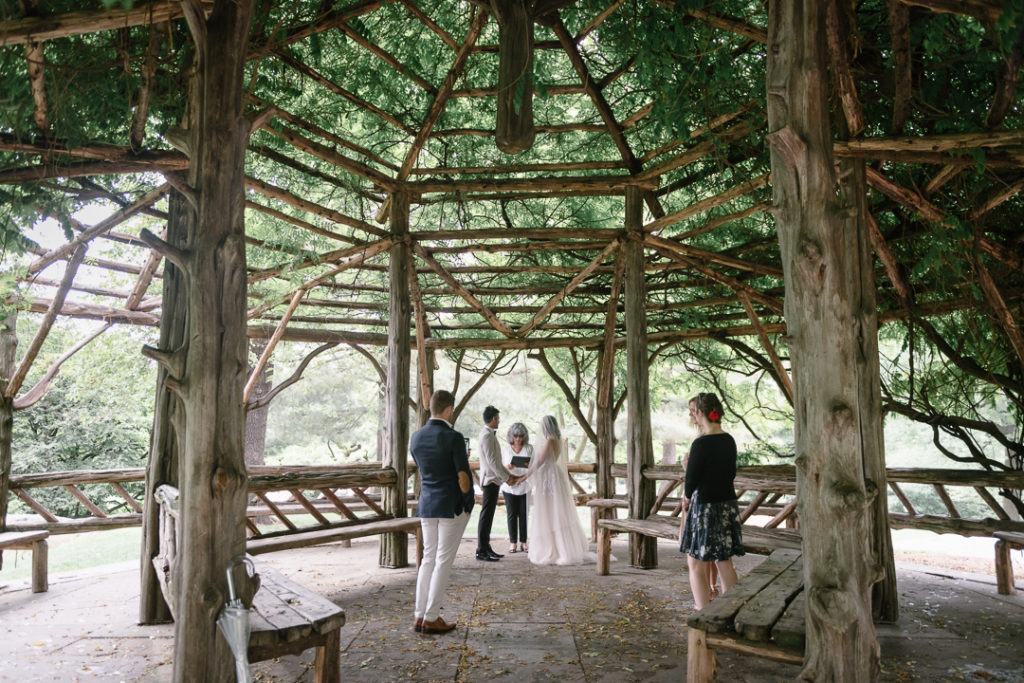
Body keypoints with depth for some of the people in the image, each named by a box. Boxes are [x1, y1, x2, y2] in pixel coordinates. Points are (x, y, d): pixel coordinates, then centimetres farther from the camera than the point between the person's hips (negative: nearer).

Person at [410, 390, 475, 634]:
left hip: (426, 505, 6)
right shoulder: (453, 438, -16)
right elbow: (464, 477, -16)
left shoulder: (416, 437, 3)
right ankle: (431, 618, 8)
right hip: (452, 507, -6)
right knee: (443, 562, 3)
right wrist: (469, 505, -1)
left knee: (428, 559, 14)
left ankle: (420, 615, 17)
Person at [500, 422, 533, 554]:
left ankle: (523, 542, 10)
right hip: (509, 486, 0)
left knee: (523, 514, 1)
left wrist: (530, 465, -19)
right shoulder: (506, 449, 7)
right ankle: (513, 542, 9)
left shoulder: (529, 448, 5)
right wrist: (507, 467, -16)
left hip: (524, 486, 0)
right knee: (511, 515, 2)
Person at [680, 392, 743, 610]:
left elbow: (691, 478, -14)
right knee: (725, 563, 17)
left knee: (696, 564, 6)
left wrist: (687, 496, 8)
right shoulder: (729, 441, 3)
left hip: (705, 507, -7)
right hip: (728, 504, 7)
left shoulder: (700, 443, -19)